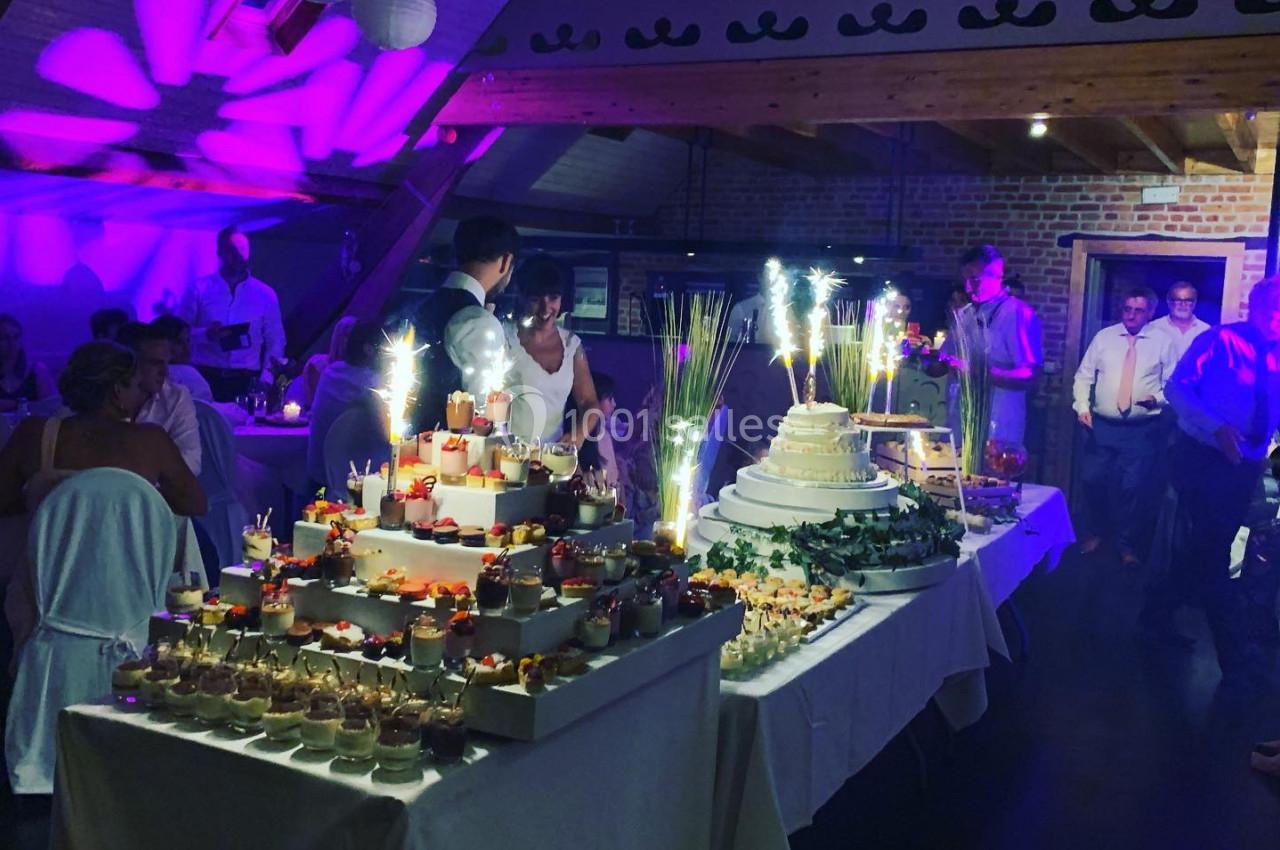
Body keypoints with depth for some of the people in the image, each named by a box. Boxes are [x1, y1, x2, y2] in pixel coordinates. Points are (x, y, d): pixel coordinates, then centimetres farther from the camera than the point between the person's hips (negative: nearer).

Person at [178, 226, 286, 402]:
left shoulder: (265, 294, 9)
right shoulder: (198, 290, 6)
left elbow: (275, 341, 11)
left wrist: (266, 377, -2)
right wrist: (205, 334, -15)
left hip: (247, 381, 1)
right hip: (205, 378, -1)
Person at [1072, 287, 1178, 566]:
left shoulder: (1162, 342, 1)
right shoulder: (1104, 337, 5)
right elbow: (1084, 375, 7)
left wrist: (1157, 398, -17)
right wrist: (1082, 406, -6)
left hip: (1142, 430, -2)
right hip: (1102, 425, 2)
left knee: (1133, 487, -1)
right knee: (1092, 479, 6)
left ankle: (1127, 544, 17)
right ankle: (1097, 531, 30)